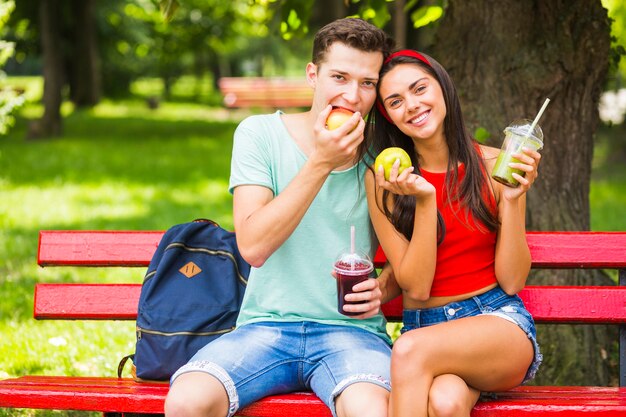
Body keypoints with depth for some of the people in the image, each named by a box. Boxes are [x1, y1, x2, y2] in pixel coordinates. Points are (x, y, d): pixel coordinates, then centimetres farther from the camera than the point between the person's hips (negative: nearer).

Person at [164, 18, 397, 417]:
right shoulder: (260, 133, 1)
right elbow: (253, 246, -11)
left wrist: (382, 289, -7)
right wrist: (320, 162, -16)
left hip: (351, 329, 0)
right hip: (264, 326, 1)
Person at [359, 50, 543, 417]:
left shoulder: (494, 166, 0)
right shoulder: (383, 180, 0)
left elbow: (512, 281, 0)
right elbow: (415, 288, -5)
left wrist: (513, 199, -13)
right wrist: (425, 200, -15)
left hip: (500, 321, 0)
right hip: (425, 326, 0)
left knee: (412, 349, -33)